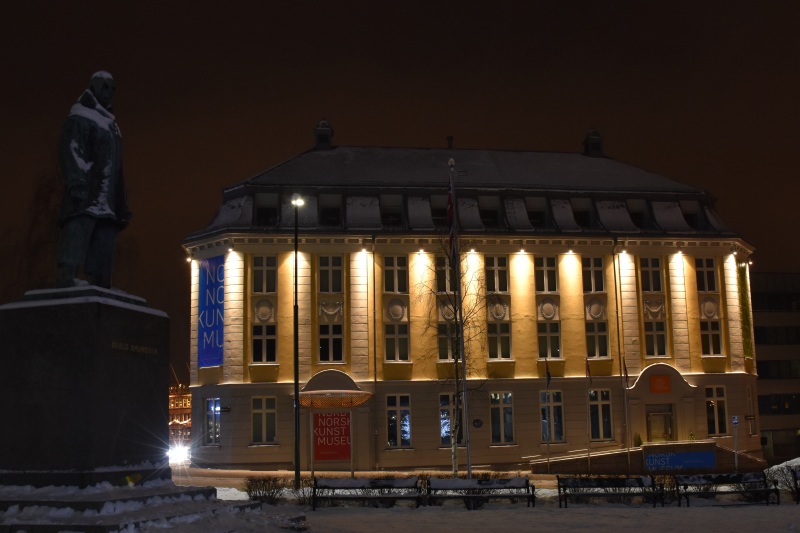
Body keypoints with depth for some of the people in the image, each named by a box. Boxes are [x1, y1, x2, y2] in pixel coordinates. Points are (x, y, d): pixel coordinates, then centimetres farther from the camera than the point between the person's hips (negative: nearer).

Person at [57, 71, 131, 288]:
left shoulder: (109, 123, 28)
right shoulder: (80, 116, 3)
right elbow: (71, 149, -10)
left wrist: (122, 203, 18)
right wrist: (76, 182, -25)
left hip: (106, 196, 8)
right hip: (86, 188, -8)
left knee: (105, 239, -1)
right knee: (79, 228, -21)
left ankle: (100, 285, -5)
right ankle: (68, 276, -32)